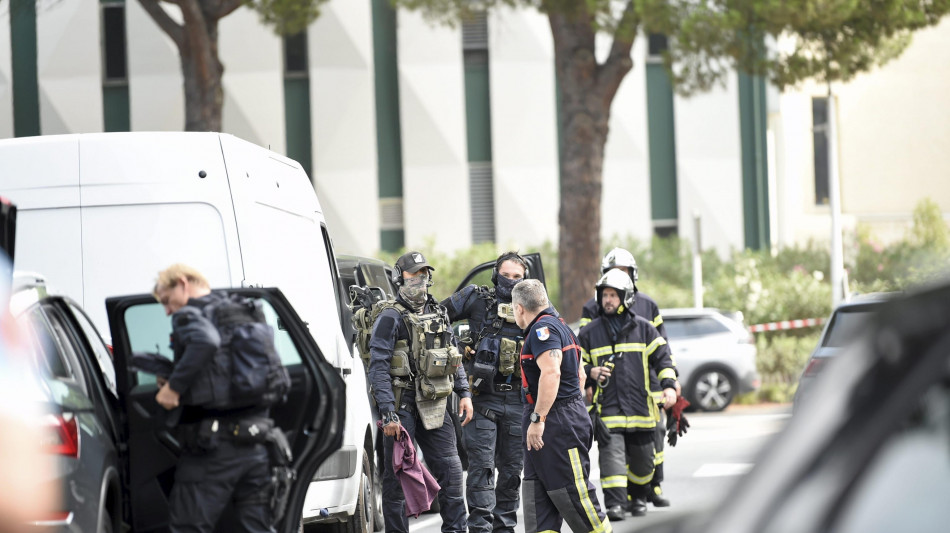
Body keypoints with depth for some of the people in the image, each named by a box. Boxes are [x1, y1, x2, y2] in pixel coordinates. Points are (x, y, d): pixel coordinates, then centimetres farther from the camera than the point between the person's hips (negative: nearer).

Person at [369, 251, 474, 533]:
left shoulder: (438, 314, 14)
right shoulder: (390, 318, -6)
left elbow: (454, 358, 22)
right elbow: (378, 367, -12)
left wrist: (464, 393, 10)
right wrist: (387, 412, -20)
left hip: (434, 405, 6)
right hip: (402, 405, -6)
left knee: (450, 470, 4)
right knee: (396, 476, -1)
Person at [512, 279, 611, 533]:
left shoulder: (543, 329, -14)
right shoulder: (559, 326, 19)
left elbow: (551, 372, -27)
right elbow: (579, 374, 25)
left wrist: (537, 419, -26)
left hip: (559, 425, -11)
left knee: (574, 494, -8)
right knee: (537, 498, 7)